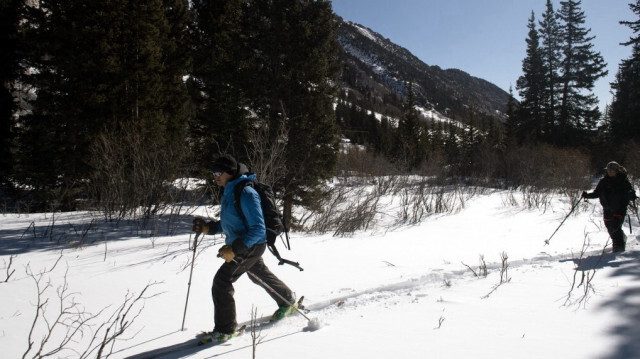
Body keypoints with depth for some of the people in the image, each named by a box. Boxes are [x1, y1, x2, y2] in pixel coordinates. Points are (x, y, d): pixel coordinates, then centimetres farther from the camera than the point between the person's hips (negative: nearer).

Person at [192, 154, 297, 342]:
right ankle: (287, 300, 49)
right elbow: (228, 223, 15)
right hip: (239, 244, 10)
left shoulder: (245, 193, -25)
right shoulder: (229, 192, 5)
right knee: (260, 275, 27)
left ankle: (225, 328, 2)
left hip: (251, 245, -10)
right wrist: (208, 228, -1)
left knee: (222, 281, -12)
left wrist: (234, 249, -32)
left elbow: (258, 229, -28)